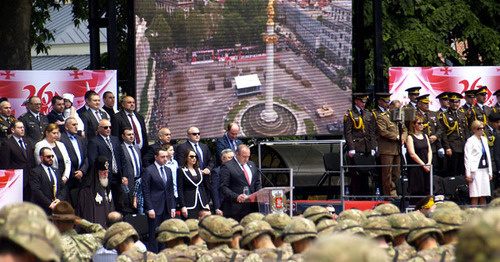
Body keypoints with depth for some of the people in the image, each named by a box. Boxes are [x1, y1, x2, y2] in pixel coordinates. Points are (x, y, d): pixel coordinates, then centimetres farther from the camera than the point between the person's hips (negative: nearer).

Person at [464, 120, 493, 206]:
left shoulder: (484, 139, 15)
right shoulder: (470, 141, -4)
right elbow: (467, 158, -7)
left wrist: (490, 171, 14)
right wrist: (468, 174, -13)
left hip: (484, 169, 6)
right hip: (475, 170, -6)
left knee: (484, 196, 5)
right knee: (475, 196, -7)